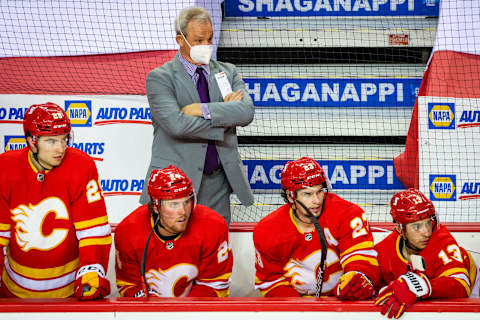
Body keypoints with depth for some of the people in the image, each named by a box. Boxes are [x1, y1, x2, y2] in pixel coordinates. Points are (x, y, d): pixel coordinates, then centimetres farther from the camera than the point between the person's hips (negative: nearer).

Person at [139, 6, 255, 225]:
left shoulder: (227, 72, 13)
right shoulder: (160, 77, -1)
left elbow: (247, 112, -4)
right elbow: (176, 124, -16)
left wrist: (203, 110, -14)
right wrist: (223, 112, -7)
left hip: (218, 183, 4)